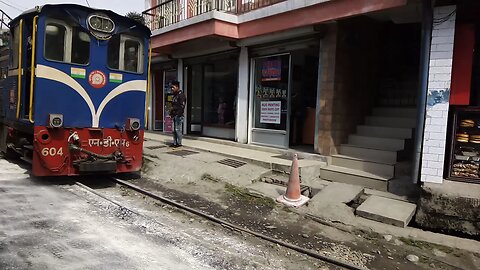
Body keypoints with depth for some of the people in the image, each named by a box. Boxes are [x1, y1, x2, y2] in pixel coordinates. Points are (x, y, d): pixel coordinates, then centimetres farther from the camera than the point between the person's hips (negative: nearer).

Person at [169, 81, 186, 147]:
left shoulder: (181, 95, -10)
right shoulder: (174, 95, 18)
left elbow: (182, 106, -15)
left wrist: (173, 108, -13)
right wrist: (171, 112, 12)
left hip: (179, 115, -9)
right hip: (174, 115, 9)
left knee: (178, 129, -6)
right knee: (174, 130, 10)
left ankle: (179, 143, 1)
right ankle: (175, 143, 16)